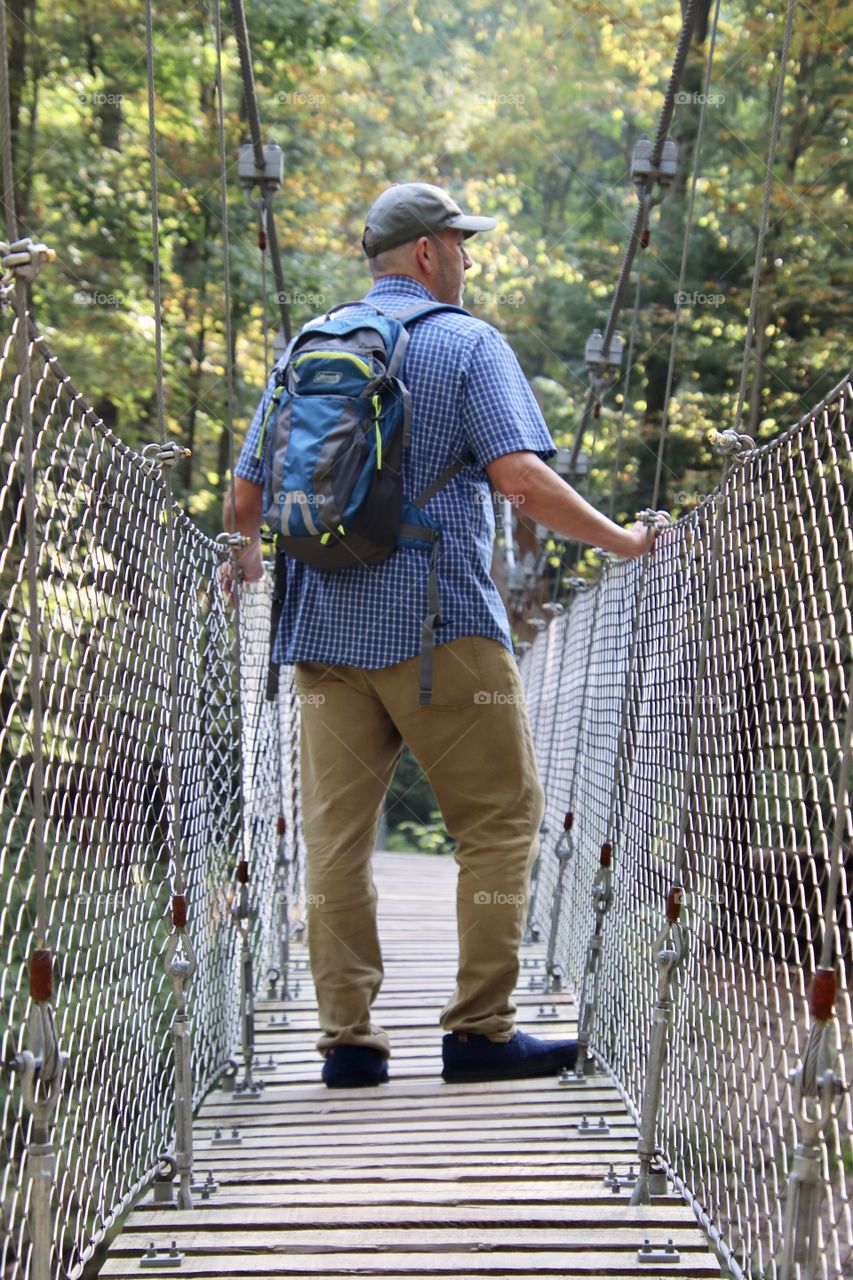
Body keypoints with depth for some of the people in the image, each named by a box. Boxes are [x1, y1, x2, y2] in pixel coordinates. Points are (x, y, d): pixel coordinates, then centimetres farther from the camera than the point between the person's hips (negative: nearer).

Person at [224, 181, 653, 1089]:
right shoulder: (467, 344, -1)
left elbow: (245, 499, 16)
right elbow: (522, 478, -14)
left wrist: (248, 558, 36)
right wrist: (619, 540, -3)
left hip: (324, 627, 5)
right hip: (439, 624, -5)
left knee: (335, 835, 5)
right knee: (501, 820, 4)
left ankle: (348, 1040, 6)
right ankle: (479, 1032, 1)